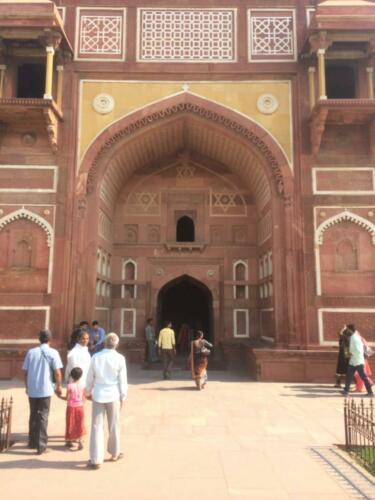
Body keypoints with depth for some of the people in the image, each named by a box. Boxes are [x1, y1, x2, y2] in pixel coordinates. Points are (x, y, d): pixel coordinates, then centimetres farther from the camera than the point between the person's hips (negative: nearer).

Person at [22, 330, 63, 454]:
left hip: (32, 390, 4)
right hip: (45, 390, -4)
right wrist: (58, 386, 3)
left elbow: (25, 372, 8)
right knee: (43, 417, 3)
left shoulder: (31, 352, 5)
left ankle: (32, 442, 29)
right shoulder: (53, 352, -6)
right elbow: (57, 372, -11)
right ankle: (41, 445, 2)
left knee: (33, 416, 18)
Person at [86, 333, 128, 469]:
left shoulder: (96, 357, -4)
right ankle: (114, 453, 32)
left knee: (97, 427, 5)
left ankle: (96, 459, 5)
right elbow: (123, 380, -6)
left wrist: (88, 392, 18)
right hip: (113, 395, -1)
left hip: (98, 395, 1)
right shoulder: (120, 358, -9)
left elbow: (90, 377, 3)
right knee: (114, 426, 15)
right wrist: (123, 397, 5)